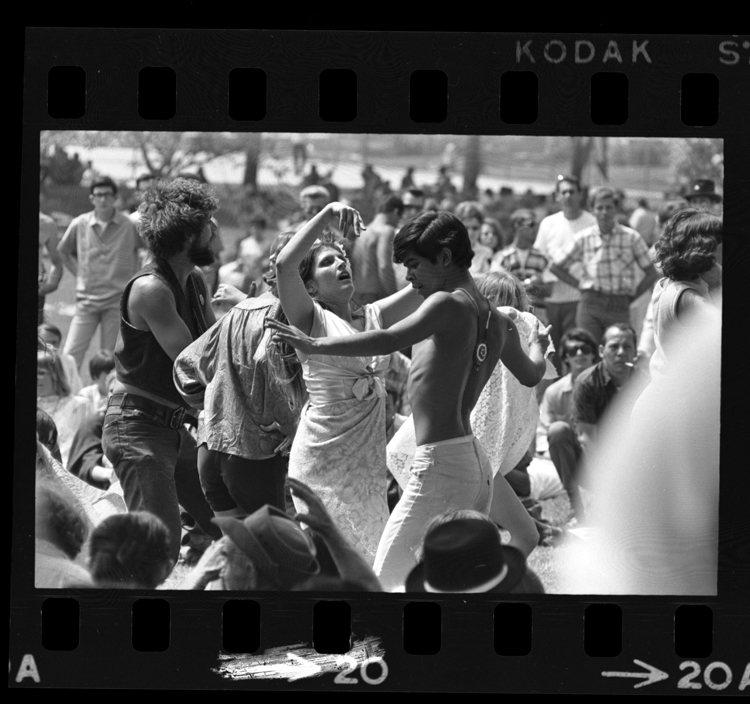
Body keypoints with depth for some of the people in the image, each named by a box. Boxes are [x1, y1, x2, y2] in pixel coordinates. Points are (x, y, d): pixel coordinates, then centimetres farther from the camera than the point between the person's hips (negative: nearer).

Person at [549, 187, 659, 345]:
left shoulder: (631, 237, 4)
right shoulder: (583, 238, 5)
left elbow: (651, 274, 9)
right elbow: (555, 267, 13)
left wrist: (631, 297, 3)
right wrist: (580, 285, 8)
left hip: (619, 307, 0)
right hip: (590, 303, 0)